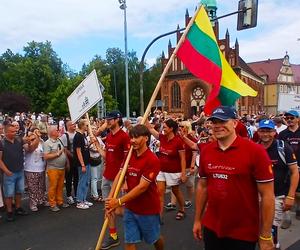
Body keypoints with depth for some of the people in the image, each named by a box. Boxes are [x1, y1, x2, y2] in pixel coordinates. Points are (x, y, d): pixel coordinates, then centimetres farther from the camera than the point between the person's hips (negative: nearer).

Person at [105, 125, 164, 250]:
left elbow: (142, 187, -25)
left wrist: (119, 202, -25)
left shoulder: (152, 160, -23)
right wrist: (111, 197, -17)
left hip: (148, 208, -5)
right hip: (130, 207, 5)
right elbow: (119, 175, -3)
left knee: (154, 239, 19)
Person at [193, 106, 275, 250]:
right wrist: (197, 220, 10)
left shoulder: (255, 151, -15)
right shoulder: (206, 151, -2)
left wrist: (265, 236, -10)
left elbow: (267, 195, -12)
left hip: (244, 234, -4)